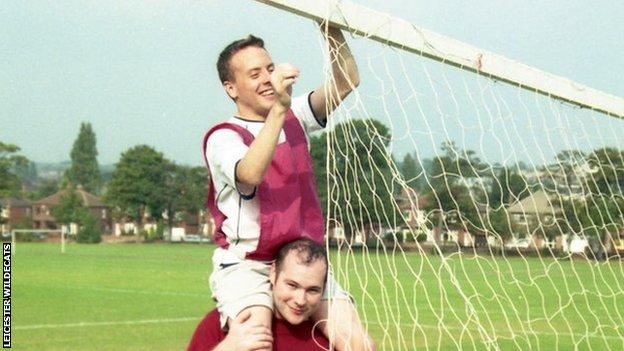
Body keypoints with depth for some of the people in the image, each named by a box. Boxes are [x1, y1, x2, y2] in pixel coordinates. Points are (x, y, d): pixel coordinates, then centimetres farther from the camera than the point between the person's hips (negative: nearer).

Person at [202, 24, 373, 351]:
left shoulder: (295, 118, 12)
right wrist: (279, 108, -34)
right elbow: (250, 174, -26)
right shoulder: (222, 137, -4)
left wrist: (332, 28, -15)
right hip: (246, 265, -5)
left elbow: (345, 82, 0)